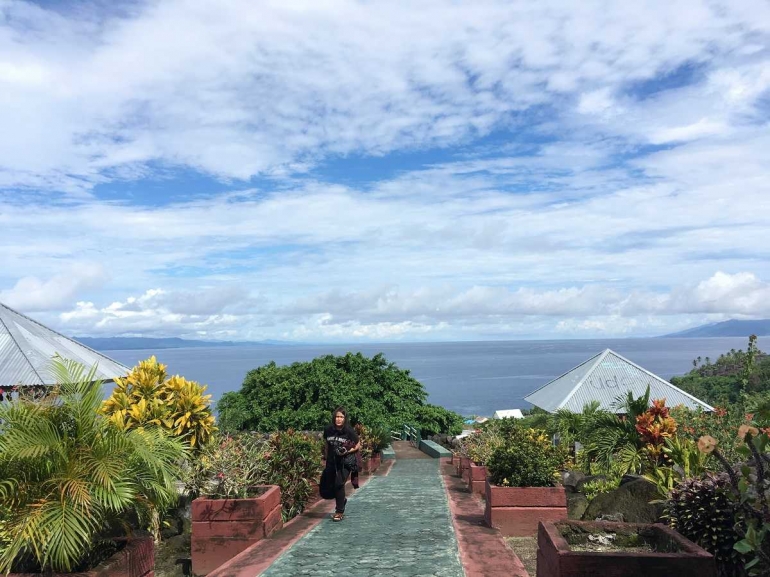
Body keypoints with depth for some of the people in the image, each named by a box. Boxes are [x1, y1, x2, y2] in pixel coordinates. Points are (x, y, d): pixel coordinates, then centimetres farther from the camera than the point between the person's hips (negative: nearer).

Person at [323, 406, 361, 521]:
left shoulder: (349, 431, -12)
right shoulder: (328, 430, -2)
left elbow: (358, 446, -3)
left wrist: (348, 451, -18)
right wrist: (326, 457, 13)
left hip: (346, 461, -4)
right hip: (332, 461, 4)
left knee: (339, 484, -15)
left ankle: (340, 512, 1)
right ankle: (342, 500, 38)